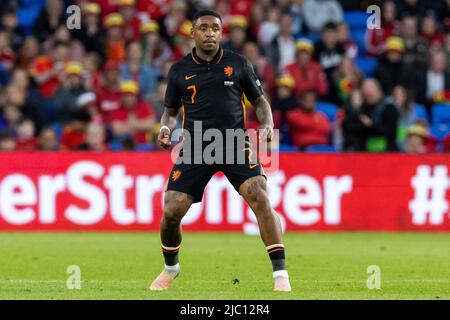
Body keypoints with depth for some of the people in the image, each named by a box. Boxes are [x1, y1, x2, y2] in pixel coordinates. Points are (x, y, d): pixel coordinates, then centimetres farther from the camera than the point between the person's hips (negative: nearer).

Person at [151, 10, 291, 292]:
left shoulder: (238, 64, 5)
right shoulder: (179, 71, 7)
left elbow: (260, 100, 12)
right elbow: (171, 110, 18)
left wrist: (267, 125, -7)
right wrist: (166, 128, -4)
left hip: (235, 142, -1)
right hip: (195, 147, 1)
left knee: (260, 197, -24)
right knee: (171, 212, -8)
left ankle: (280, 274, -20)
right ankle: (171, 268, 24)